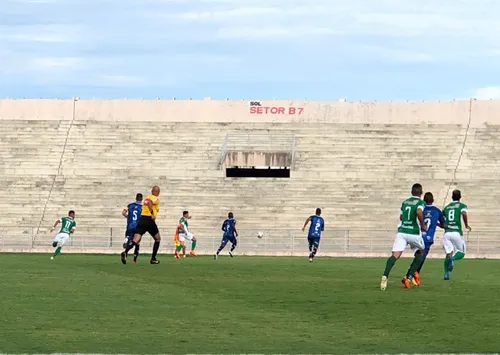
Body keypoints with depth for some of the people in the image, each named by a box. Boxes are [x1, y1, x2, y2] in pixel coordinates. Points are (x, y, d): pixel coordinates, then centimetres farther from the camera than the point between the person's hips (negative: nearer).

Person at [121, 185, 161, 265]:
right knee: (157, 239, 18)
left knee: (136, 240, -8)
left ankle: (125, 252, -35)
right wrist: (153, 214, -24)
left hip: (141, 219, 5)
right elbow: (150, 202, -23)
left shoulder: (147, 198, 21)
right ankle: (153, 259, 16)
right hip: (149, 220, -5)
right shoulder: (156, 199, -1)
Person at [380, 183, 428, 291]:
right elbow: (419, 212, -22)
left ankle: (385, 276, -36)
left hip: (401, 231, 3)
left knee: (395, 255, -11)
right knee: (420, 253, 23)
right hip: (414, 233, -3)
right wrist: (423, 225, -8)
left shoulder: (405, 202, 17)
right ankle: (410, 277, 9)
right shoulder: (421, 203, 0)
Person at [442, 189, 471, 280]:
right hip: (457, 233, -3)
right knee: (461, 253, 12)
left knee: (448, 253, 9)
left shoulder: (446, 208, 17)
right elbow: (464, 214, -16)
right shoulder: (462, 206, 5)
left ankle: (446, 273, -5)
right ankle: (453, 259, -21)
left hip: (447, 233, 3)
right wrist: (466, 225, -3)